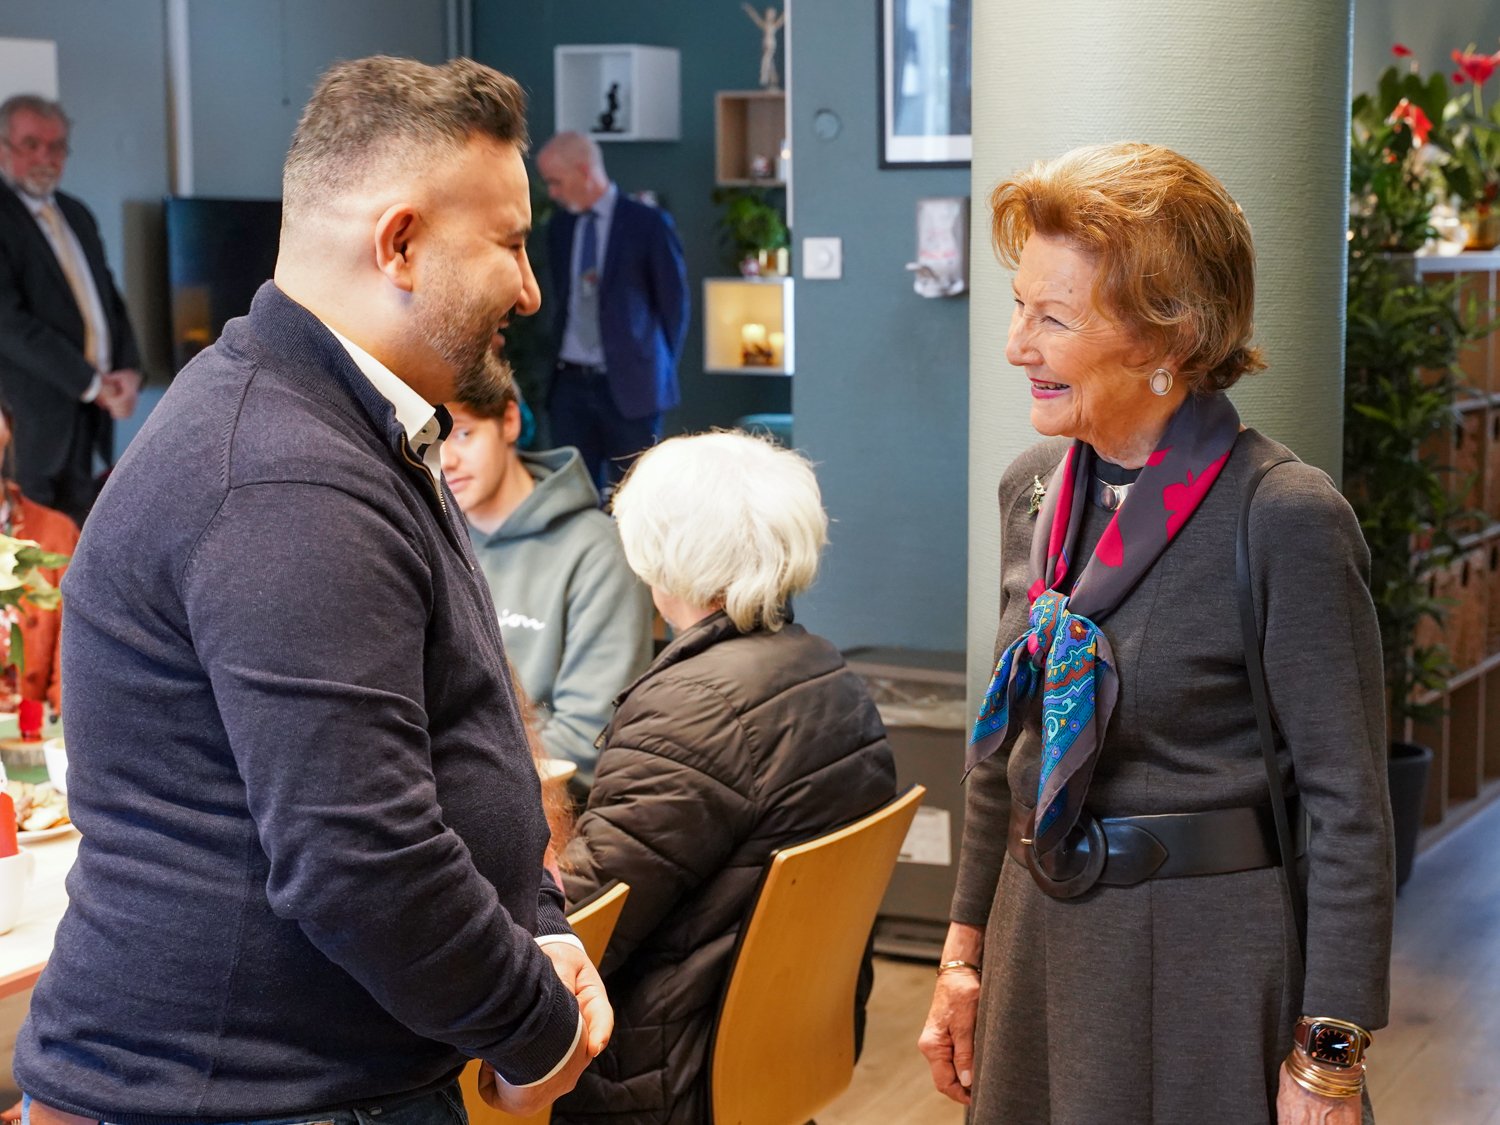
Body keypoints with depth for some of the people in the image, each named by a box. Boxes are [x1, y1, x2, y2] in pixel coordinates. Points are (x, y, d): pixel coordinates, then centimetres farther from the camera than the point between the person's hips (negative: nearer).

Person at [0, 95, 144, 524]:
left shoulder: (76, 213, 17)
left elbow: (109, 296, 19)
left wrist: (127, 369, 1)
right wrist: (91, 384, -14)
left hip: (93, 403, 7)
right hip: (37, 414, -7)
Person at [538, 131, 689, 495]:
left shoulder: (648, 224, -4)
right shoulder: (559, 227, 12)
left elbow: (674, 304, -1)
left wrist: (659, 369, -1)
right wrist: (556, 354, 8)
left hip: (628, 384, -5)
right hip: (570, 382, 5)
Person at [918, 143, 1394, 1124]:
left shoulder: (1287, 518, -17)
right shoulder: (1034, 490, 4)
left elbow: (1349, 807, -15)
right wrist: (967, 950, 13)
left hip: (1206, 964, -6)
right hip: (1041, 947, 6)